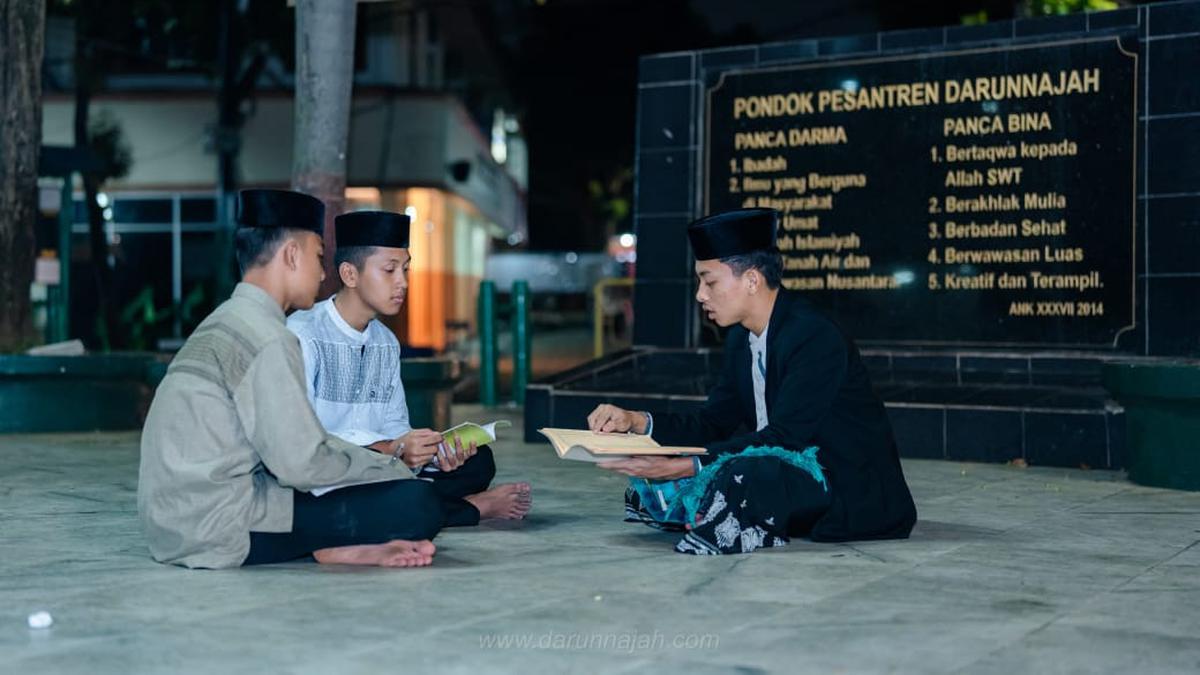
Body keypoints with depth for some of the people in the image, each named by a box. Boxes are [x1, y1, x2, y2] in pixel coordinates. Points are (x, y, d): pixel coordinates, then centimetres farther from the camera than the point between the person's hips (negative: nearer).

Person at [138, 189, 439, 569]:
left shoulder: (225, 324, 16)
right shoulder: (266, 337, -13)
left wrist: (386, 461, 13)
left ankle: (331, 546, -4)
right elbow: (300, 463, -17)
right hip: (222, 530, -10)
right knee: (418, 505, -12)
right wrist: (395, 470, -2)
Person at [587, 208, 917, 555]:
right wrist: (637, 422, -6)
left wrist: (685, 467, -34)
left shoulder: (816, 338, -21)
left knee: (737, 476, -37)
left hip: (856, 497, -9)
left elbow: (785, 437, -27)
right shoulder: (741, 338, 8)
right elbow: (712, 424, 10)